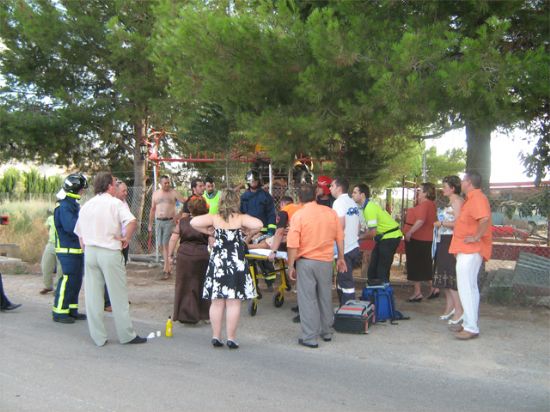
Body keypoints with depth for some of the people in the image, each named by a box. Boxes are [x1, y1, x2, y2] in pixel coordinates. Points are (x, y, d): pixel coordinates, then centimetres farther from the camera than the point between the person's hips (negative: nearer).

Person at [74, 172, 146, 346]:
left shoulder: (87, 205, 12)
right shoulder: (116, 203, -5)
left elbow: (80, 233, 15)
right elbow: (132, 222, -22)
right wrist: (126, 238, -8)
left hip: (90, 251, 5)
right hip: (110, 252, -5)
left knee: (93, 296, 9)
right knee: (118, 295, 3)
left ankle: (98, 337, 14)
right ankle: (126, 335, 11)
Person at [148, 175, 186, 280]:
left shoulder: (173, 193, -2)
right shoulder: (155, 193, 9)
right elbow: (153, 209, 14)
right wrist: (150, 224, 14)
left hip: (170, 221, -4)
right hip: (158, 221, 4)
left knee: (166, 245, -7)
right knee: (161, 245, 9)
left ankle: (166, 270, -2)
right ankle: (168, 264, 25)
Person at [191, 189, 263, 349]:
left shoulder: (214, 218, -1)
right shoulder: (241, 218, -6)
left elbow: (193, 222, -7)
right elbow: (259, 225, -20)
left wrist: (208, 231, 5)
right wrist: (247, 232, -2)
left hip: (217, 262, 2)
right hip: (236, 263, -2)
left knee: (217, 302, 8)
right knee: (233, 302, 3)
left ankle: (216, 337, 14)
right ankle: (231, 338, 8)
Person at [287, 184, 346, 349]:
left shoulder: (298, 215, -10)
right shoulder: (331, 213, 1)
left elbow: (293, 245, -14)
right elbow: (340, 238, 6)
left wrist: (291, 266, -5)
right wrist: (341, 258, 18)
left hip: (306, 261, -4)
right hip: (326, 261, 4)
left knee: (308, 299, 3)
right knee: (325, 297, 17)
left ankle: (310, 338, 7)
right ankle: (326, 332, 29)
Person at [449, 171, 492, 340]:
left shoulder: (477, 198, -17)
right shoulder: (472, 198, 17)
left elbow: (485, 219, -33)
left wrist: (476, 237, -25)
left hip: (471, 250, -11)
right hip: (467, 250, 11)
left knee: (466, 288, -9)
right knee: (470, 287, 16)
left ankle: (471, 328, -4)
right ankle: (468, 323, 25)